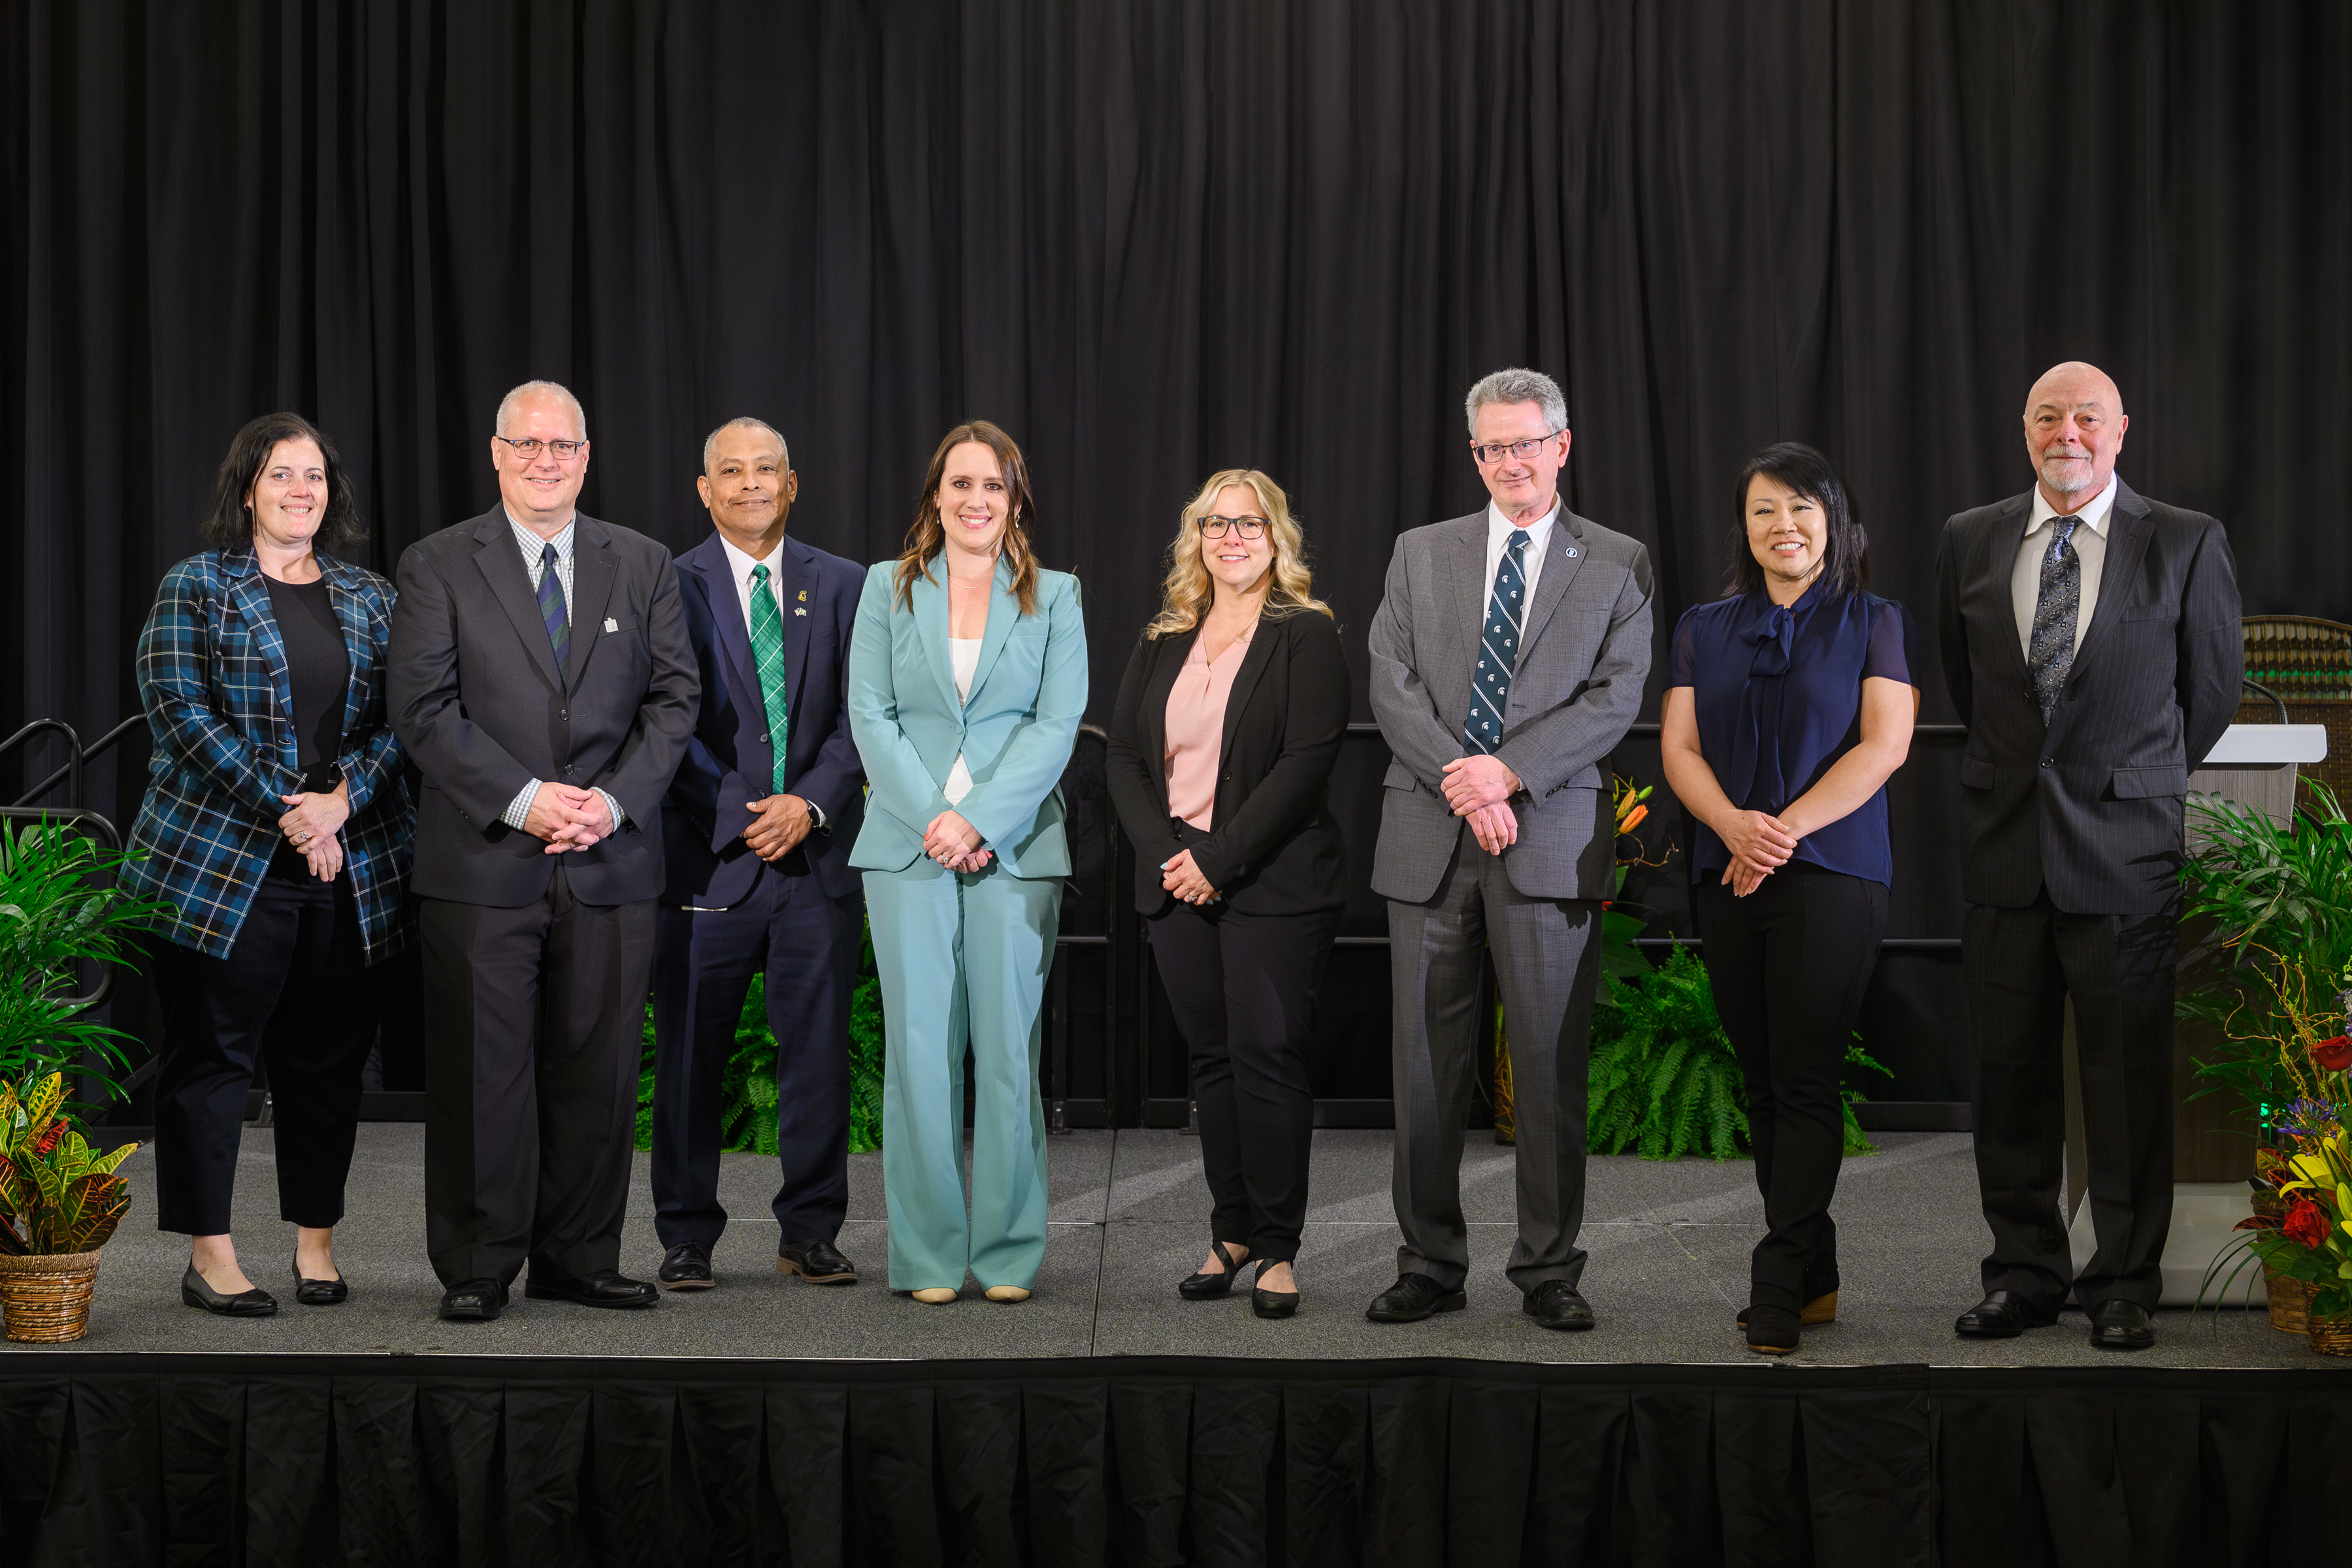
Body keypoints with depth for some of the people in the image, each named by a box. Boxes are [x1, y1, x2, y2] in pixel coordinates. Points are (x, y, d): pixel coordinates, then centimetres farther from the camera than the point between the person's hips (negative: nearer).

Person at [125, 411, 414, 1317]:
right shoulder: (195, 589, 2)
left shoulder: (369, 599, 14)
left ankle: (316, 1243, 17)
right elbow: (182, 715, -9)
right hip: (223, 863, -4)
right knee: (211, 1054, -1)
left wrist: (342, 799, -11)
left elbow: (401, 722, 7)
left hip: (351, 863, 4)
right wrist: (285, 810, -15)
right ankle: (208, 1257, 4)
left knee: (327, 1057, 7)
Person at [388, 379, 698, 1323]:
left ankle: (580, 1259, 15)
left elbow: (673, 697, 7)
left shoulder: (643, 565, 12)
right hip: (483, 863, -2)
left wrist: (614, 800, -8)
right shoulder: (437, 566, 4)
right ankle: (477, 1269, 10)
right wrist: (525, 800, -14)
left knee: (598, 1068, 5)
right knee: (482, 1070, 0)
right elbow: (423, 709, -4)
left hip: (611, 860, 2)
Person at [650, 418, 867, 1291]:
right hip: (710, 854, -2)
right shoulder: (673, 586, 4)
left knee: (819, 1048, 4)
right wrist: (739, 816, -9)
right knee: (690, 1056, 1)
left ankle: (810, 1233, 13)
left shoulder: (842, 586, 11)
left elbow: (858, 716, 5)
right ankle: (687, 1239, 11)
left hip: (819, 852, 2)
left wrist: (810, 803, -9)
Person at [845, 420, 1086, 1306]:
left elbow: (1058, 725, 0)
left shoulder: (1053, 597, 8)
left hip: (1016, 849, 0)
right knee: (919, 1048, -1)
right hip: (908, 847, 0)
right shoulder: (889, 588, 10)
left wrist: (979, 819, -12)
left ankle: (1008, 1252, 7)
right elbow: (870, 714, 3)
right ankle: (928, 1254, 6)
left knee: (1009, 1048, -1)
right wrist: (931, 817, -10)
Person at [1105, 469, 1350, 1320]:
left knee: (1267, 1055, -6)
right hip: (1178, 885, 5)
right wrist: (1165, 855, -6)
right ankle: (1233, 1232, 15)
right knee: (1213, 1058, 8)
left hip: (1273, 887, -5)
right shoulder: (1162, 644, 15)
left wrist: (1219, 859, -16)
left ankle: (1277, 1249, 0)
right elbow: (1125, 757, 10)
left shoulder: (1306, 636, -2)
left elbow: (1306, 764, -11)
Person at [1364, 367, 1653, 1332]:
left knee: (1552, 1064, 0)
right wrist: (1460, 780, -11)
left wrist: (1510, 772, -14)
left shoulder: (1616, 566, 8)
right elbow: (1392, 687, 3)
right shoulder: (1420, 555, 13)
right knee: (1426, 1065, 4)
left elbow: (1615, 698, -3)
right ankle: (1429, 1265, 13)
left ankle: (1549, 1270, 9)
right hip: (1430, 841, 2)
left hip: (1550, 840, -2)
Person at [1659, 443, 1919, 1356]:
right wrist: (1734, 825, -13)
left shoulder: (1872, 623, 6)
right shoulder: (1705, 629, 15)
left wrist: (1790, 827, -14)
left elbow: (1885, 743, -4)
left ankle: (1777, 1295, -10)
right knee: (1762, 1082, 4)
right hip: (1727, 877, 4)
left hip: (1831, 872, -4)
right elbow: (1679, 747, 7)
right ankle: (1814, 1277, 11)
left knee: (1805, 1081, -9)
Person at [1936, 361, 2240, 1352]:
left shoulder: (2186, 545, -1)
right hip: (2005, 849, 3)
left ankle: (2124, 1287, 11)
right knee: (2009, 1074, 7)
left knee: (2129, 1081, 0)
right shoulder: (1971, 542, 8)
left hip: (2126, 851, -3)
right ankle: (2025, 1276, 18)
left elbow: (2213, 686, 9)